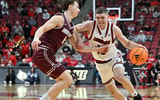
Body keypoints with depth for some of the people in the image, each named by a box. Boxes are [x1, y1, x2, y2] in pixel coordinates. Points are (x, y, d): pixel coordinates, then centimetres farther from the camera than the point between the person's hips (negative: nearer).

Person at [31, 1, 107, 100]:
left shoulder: (71, 28, 20)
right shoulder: (60, 18, -6)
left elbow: (78, 47, 27)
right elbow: (42, 29, -17)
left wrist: (98, 49, 27)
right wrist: (36, 39, -38)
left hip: (47, 55, 10)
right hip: (43, 53, -10)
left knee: (62, 81, 15)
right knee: (67, 79, -12)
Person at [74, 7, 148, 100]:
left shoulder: (114, 29, -15)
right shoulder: (90, 25, -17)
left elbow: (127, 43, -5)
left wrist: (137, 46, -25)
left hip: (114, 58, -3)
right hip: (101, 63, 3)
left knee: (119, 76, -33)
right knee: (113, 91, 7)